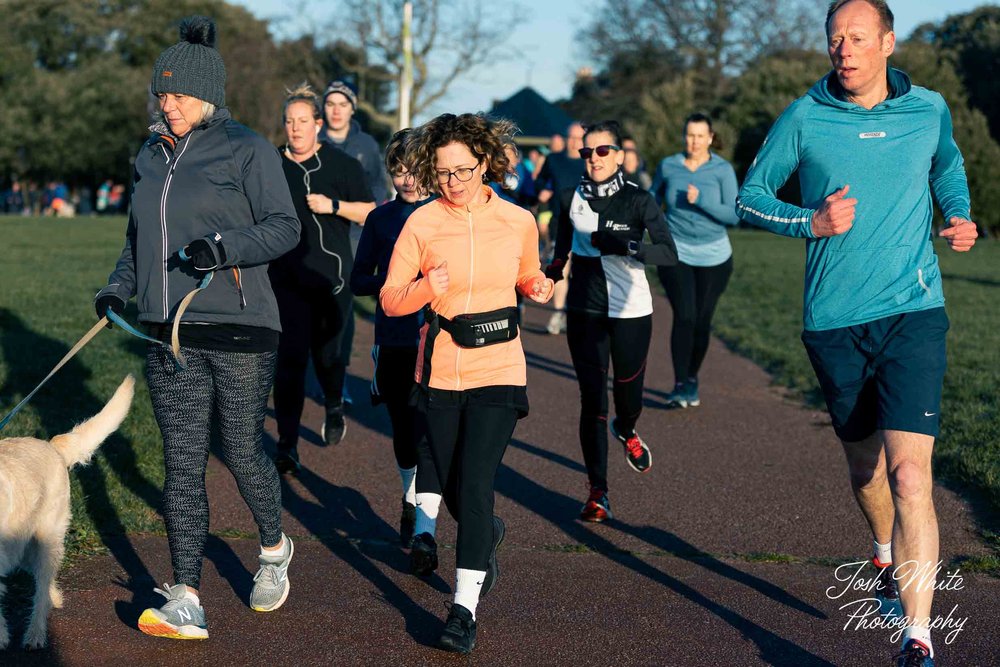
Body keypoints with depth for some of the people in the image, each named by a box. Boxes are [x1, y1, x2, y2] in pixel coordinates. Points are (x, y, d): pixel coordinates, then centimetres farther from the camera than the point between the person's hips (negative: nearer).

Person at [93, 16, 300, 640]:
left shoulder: (247, 149, -4)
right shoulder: (153, 155, 14)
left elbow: (284, 228, -9)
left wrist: (222, 246, -23)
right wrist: (119, 287, 9)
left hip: (240, 330, -5)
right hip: (170, 334, 5)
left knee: (243, 450, 6)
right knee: (183, 464, 0)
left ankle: (275, 549, 35)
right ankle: (186, 604, -1)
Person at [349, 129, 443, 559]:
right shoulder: (381, 218, 7)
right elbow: (358, 280, 9)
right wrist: (392, 283, -10)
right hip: (393, 340, 3)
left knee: (429, 433, -12)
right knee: (403, 430, 15)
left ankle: (425, 532, -15)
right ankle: (410, 503, 40)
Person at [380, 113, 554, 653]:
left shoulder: (518, 222, -1)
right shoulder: (422, 223, -4)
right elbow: (389, 300, -2)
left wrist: (538, 287, -4)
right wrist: (427, 288, -21)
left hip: (497, 372, -1)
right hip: (439, 374, 2)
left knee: (474, 485, -13)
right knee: (454, 492, 11)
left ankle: (465, 608, -8)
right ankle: (489, 535, 45)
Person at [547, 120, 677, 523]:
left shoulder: (638, 200, -8)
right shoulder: (571, 199, 1)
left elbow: (669, 254, -19)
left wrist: (625, 246, -31)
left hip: (631, 312, -1)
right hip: (585, 312, 1)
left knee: (628, 395, 9)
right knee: (592, 399, -6)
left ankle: (626, 432, 48)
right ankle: (597, 492, -2)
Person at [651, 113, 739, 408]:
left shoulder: (723, 170, -5)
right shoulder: (668, 166, 1)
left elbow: (733, 215, -11)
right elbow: (652, 202, 17)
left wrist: (700, 200, -22)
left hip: (713, 257, 0)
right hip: (676, 254, 0)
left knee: (702, 321, 5)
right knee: (684, 317, -15)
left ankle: (693, 379, 25)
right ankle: (679, 385, -12)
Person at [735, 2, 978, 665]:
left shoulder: (929, 110, 2)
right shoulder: (804, 118, -2)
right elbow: (750, 196, 5)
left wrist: (960, 216, 5)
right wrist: (811, 221, -12)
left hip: (912, 313, -1)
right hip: (834, 321, 2)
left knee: (909, 475, -16)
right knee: (865, 466, 18)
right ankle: (889, 561, 49)